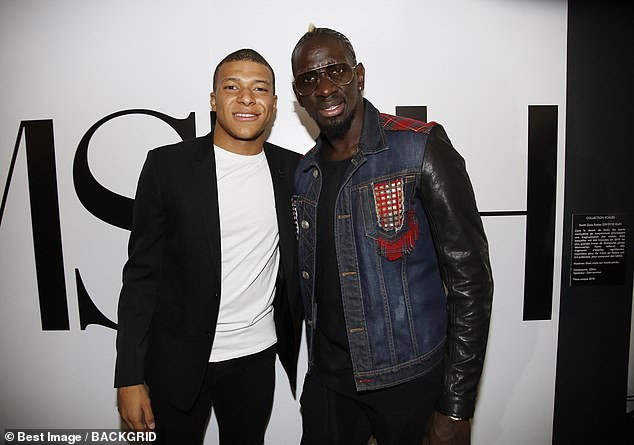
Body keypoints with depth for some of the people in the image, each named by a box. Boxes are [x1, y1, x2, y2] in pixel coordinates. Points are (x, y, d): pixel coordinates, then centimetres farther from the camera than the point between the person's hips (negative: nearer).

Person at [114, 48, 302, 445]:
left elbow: (304, 264, 7)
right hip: (177, 360, -2)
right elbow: (142, 273, -6)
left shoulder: (295, 171, -1)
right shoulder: (168, 165, -8)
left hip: (256, 357, 3)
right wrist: (129, 377, -7)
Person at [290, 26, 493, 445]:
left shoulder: (421, 148, -13)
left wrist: (455, 408, -14)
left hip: (409, 376, -4)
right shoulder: (305, 173, 4)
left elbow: (470, 277, -14)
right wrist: (315, 362, 11)